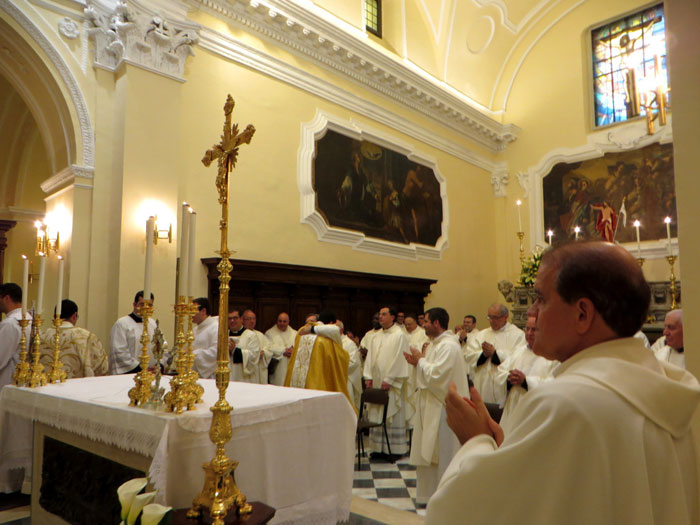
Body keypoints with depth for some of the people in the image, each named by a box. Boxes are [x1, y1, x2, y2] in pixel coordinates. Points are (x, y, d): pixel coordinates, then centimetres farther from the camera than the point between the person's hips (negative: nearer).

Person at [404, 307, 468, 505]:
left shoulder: (449, 346, -18)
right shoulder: (435, 344, 13)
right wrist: (417, 363, 2)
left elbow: (436, 375, -25)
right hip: (430, 406, 10)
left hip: (442, 408, -10)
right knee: (428, 452, 15)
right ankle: (430, 494, 27)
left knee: (441, 454, 1)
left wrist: (420, 360, -12)